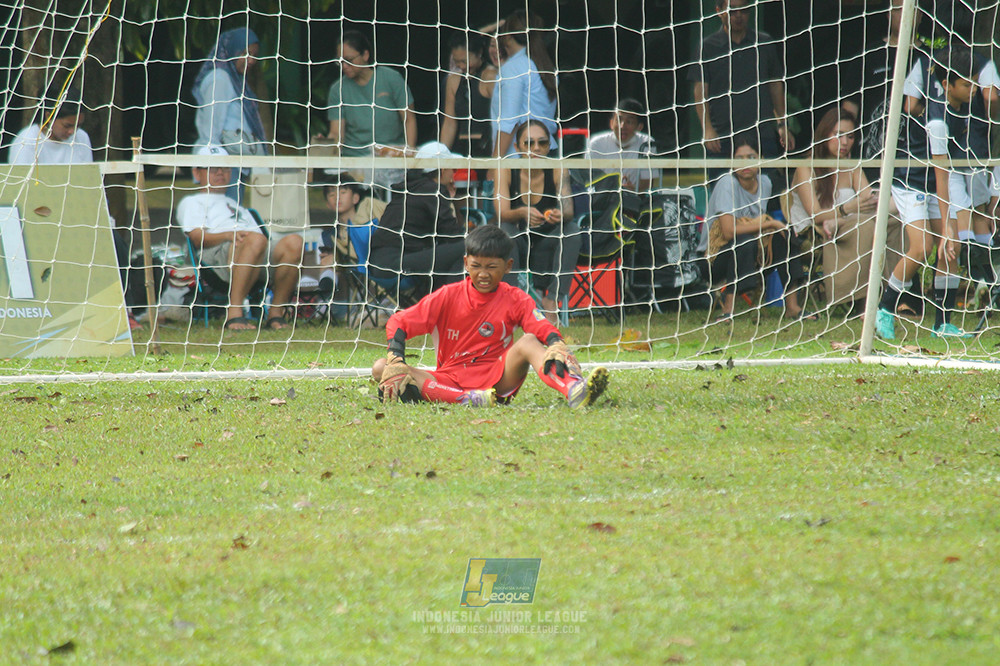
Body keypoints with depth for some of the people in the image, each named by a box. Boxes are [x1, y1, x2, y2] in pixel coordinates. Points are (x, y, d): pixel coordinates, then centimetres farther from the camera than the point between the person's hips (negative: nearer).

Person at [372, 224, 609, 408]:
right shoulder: (447, 297, 4)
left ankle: (575, 391, -57)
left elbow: (544, 329, -10)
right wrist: (395, 362, -19)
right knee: (380, 369, -22)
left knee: (528, 342, -27)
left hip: (495, 380, -1)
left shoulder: (516, 300, 4)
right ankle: (467, 399, -42)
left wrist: (557, 346, -36)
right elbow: (398, 323, 0)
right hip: (449, 381, 1)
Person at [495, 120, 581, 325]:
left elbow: (568, 211, -18)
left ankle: (552, 301, -26)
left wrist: (561, 215, -43)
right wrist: (523, 213, -42)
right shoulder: (506, 170, -7)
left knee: (572, 229, -26)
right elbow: (502, 213, -19)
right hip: (515, 248, -1)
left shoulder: (557, 171, -5)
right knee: (506, 231, -31)